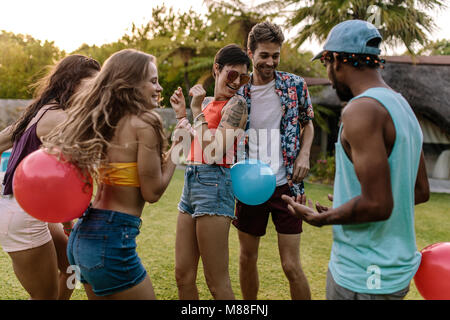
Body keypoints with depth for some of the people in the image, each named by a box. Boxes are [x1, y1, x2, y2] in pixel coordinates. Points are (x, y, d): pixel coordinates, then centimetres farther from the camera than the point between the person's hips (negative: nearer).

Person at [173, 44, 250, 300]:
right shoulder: (206, 101, 17)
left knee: (217, 283, -2)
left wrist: (197, 111, -10)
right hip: (192, 181, 8)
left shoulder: (236, 103, -5)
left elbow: (215, 151, -16)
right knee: (183, 276, 13)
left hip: (214, 183, -8)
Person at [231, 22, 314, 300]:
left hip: (286, 186, -1)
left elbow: (307, 123, 13)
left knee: (291, 265, 0)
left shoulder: (295, 85, -1)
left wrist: (304, 154, -5)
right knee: (247, 258, 15)